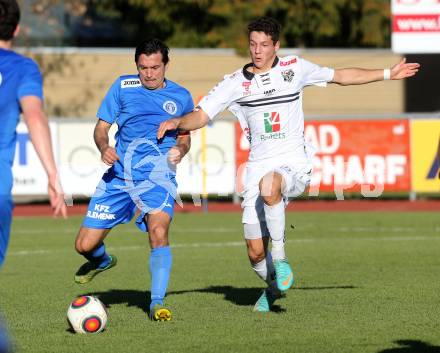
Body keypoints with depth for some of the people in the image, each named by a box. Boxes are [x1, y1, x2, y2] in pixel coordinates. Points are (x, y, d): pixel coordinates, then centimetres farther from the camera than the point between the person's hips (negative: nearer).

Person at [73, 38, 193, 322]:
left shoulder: (181, 96, 7)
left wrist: (180, 151, -5)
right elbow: (101, 127, 8)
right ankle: (102, 261, 38)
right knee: (85, 245, 0)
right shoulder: (123, 86, 5)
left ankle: (157, 303, -25)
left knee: (158, 231, -30)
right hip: (119, 174, 2)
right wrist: (104, 147, -14)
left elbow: (185, 136, 19)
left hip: (157, 174, -2)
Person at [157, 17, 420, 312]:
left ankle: (280, 253, -21)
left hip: (294, 164, -2)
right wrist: (177, 122, -19)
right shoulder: (235, 83, 4)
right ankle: (273, 286, 32)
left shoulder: (295, 68, 6)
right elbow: (201, 115, 2)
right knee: (255, 254, -2)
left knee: (269, 186, -40)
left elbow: (340, 76, 19)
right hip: (259, 165, 2)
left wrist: (388, 74, 21)